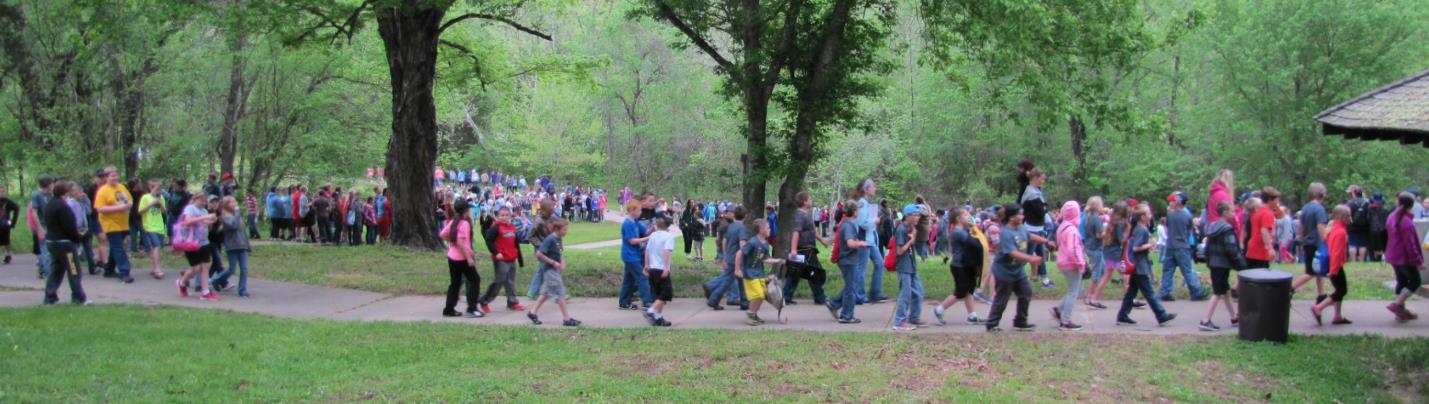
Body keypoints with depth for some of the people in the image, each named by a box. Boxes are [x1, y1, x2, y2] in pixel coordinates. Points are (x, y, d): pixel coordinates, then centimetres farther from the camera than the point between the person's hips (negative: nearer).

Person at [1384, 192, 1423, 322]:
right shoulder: (1406, 221, -22)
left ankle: (1401, 311, 18)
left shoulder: (1392, 217, 6)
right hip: (1405, 258, -9)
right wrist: (1418, 261, -18)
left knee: (1401, 281, 16)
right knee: (1415, 282, 5)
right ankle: (1397, 305, -6)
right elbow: (1410, 244, -23)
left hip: (1394, 256, 9)